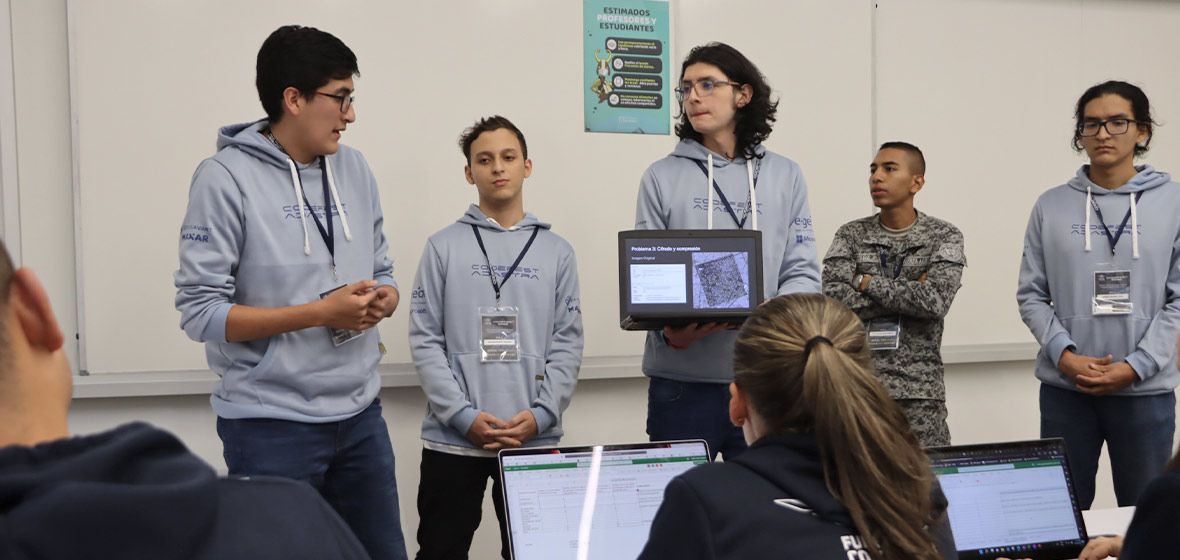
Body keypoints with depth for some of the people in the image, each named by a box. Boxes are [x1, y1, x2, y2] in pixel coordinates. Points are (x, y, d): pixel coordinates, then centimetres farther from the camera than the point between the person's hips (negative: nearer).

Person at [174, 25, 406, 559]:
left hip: (360, 414, 6)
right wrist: (323, 313, -19)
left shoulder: (354, 168, 8)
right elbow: (199, 312, -15)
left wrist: (381, 301, -8)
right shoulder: (227, 177, -11)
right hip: (272, 422, -6)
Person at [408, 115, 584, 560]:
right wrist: (463, 415, -12)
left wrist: (541, 414, -9)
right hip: (452, 440, -1)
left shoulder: (556, 251, 9)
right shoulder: (444, 247, 4)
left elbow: (567, 344, 5)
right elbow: (425, 341, -2)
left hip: (535, 440, 1)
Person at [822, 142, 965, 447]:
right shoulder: (850, 235, 8)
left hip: (919, 391, -1)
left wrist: (866, 281, -8)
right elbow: (833, 299, -9)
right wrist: (909, 292, -9)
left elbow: (936, 301, -14)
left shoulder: (944, 236, 4)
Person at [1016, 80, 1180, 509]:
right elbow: (1031, 294, 4)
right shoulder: (1052, 206, 5)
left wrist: (1136, 366, -11)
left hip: (1146, 389, 0)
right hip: (1065, 390, 1)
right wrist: (1064, 355, -11)